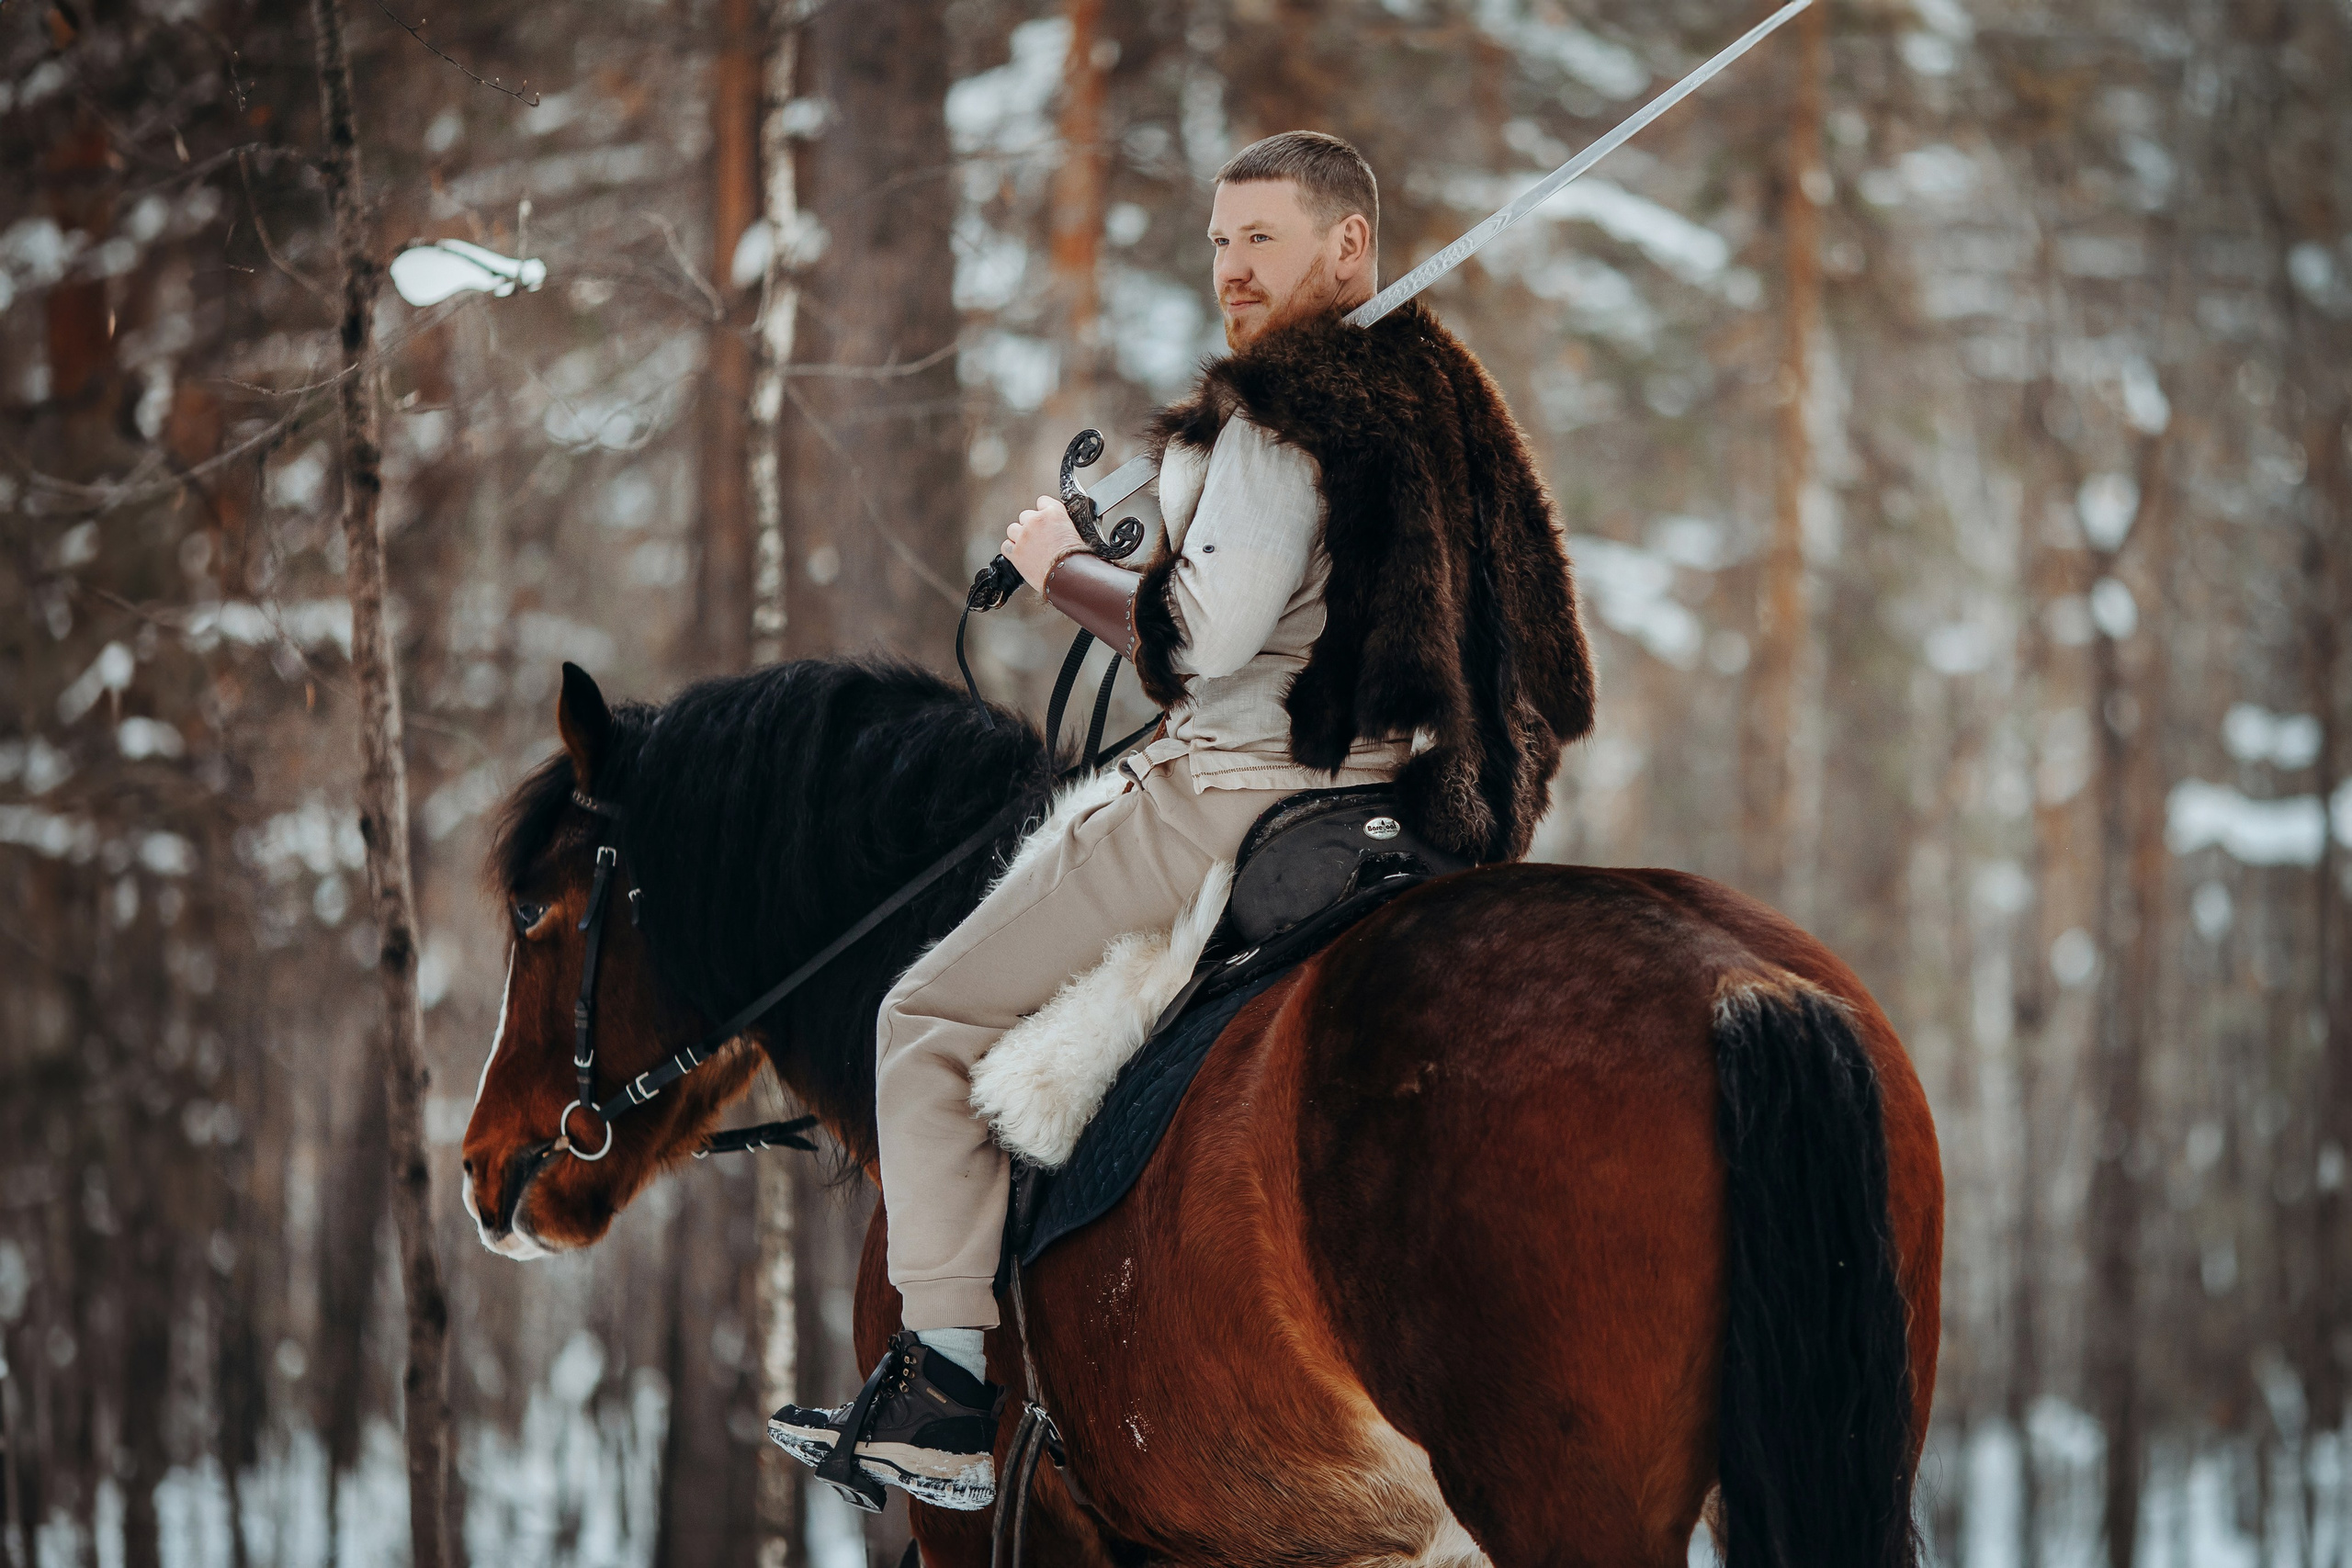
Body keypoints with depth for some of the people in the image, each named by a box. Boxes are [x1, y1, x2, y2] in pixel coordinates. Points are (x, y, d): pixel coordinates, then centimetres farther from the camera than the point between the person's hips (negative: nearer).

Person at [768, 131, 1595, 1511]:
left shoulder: (1279, 414, -14)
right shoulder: (1441, 402, 15)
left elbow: (1201, 643, -23)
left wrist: (1062, 568, -7)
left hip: (1237, 801, -10)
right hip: (1388, 794, 10)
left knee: (935, 1020, 1)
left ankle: (946, 1391, -8)